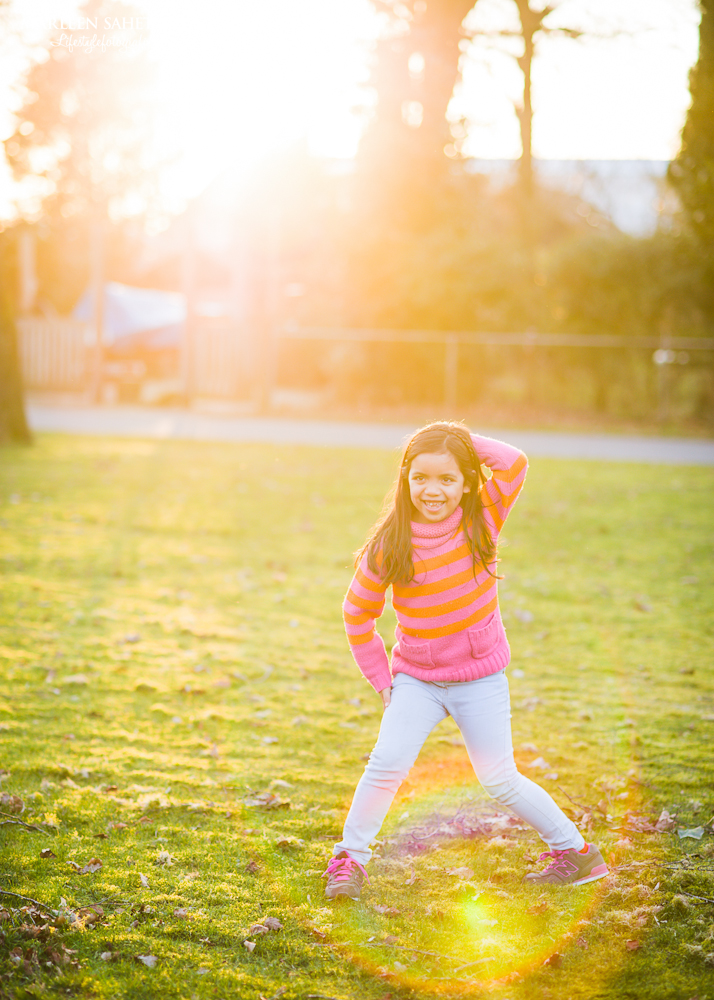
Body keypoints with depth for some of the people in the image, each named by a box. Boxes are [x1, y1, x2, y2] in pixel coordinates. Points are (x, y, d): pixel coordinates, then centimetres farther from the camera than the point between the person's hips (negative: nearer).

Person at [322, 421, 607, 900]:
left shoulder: (482, 520, -9)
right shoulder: (390, 545, -11)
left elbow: (515, 463, -26)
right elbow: (358, 613, 1)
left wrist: (462, 438, -17)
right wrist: (380, 678, 2)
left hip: (481, 677, -1)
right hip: (416, 677, 1)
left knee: (501, 781, 4)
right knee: (387, 765, -14)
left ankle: (575, 849, 21)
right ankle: (351, 856, 4)